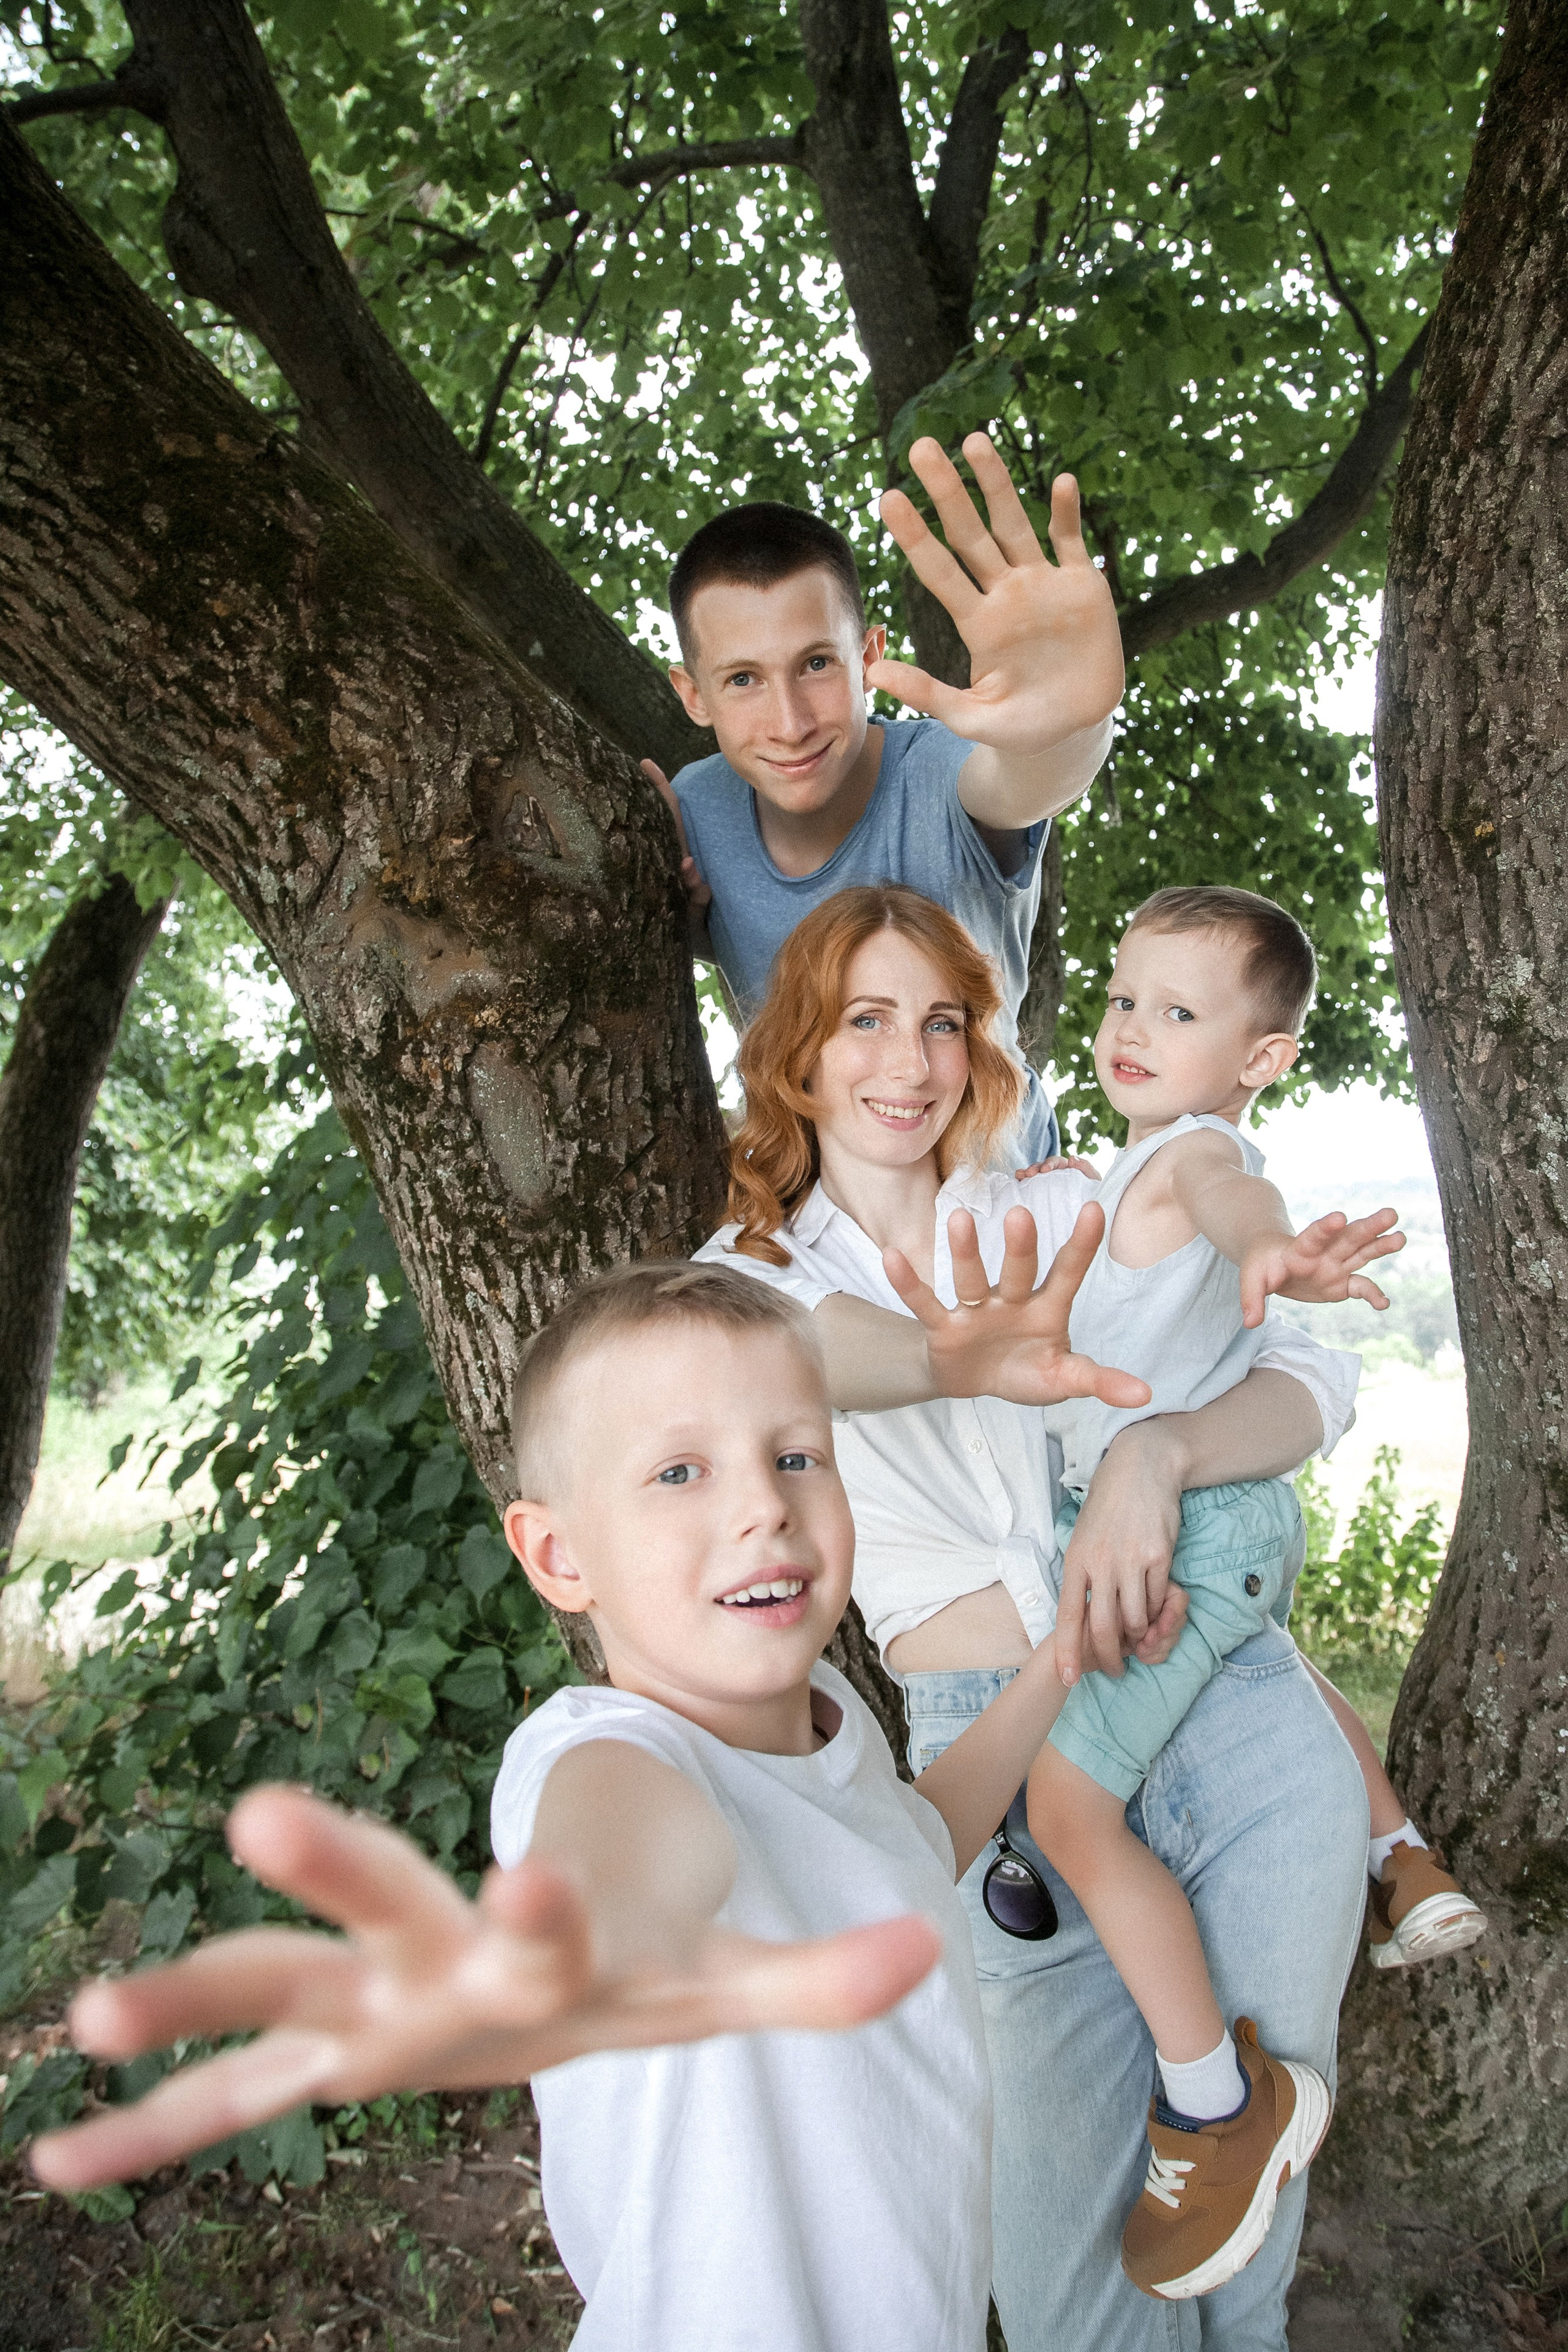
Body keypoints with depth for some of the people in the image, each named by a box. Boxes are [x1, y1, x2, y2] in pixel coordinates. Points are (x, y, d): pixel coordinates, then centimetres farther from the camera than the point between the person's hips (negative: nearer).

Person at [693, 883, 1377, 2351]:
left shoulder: (1066, 1212, 8)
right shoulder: (755, 1271, 5)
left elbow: (1320, 1380, -1)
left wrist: (1154, 1453, -22)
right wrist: (981, 1364, -40)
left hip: (1245, 1726, 2)